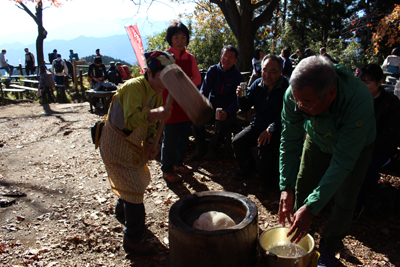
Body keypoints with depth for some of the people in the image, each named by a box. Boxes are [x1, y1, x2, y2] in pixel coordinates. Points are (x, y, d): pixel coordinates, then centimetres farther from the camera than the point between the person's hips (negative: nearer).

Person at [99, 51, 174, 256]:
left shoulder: (156, 93, 1)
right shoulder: (134, 87, -26)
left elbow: (150, 123, 9)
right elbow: (131, 119, -40)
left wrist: (150, 143, -6)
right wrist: (155, 114, -54)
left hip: (133, 144, 9)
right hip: (116, 145, -9)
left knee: (140, 179, 25)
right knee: (133, 189, -5)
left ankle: (122, 209, 55)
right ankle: (133, 242, 12)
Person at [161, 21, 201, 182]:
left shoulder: (190, 58, 8)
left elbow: (197, 78, 5)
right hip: (170, 103, -5)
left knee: (184, 136, 14)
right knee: (170, 139, 0)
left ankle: (179, 163, 33)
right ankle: (167, 169, 16)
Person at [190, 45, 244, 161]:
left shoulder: (238, 77, -2)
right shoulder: (212, 71, 3)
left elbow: (236, 100, -8)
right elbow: (204, 90, -2)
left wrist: (227, 112, -29)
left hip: (228, 111, -2)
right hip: (211, 107, 2)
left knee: (222, 123, -35)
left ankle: (213, 149, -7)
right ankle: (201, 149, -4)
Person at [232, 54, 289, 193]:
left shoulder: (287, 87, -18)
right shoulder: (257, 84, 1)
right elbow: (245, 107, 7)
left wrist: (271, 128, -34)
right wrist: (241, 97, -13)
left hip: (277, 129, -6)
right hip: (258, 125, 6)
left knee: (265, 146, -31)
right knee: (237, 142, -10)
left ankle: (267, 180, -2)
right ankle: (248, 167, 21)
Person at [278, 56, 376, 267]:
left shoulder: (359, 102, -44)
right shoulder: (294, 95, -34)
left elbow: (343, 161, -40)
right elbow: (289, 141, -23)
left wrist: (311, 208, -42)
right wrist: (286, 187, -29)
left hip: (355, 146, -2)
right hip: (317, 139, 3)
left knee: (344, 199, -6)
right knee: (303, 186, 0)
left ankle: (330, 246, 20)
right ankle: (300, 230, 27)